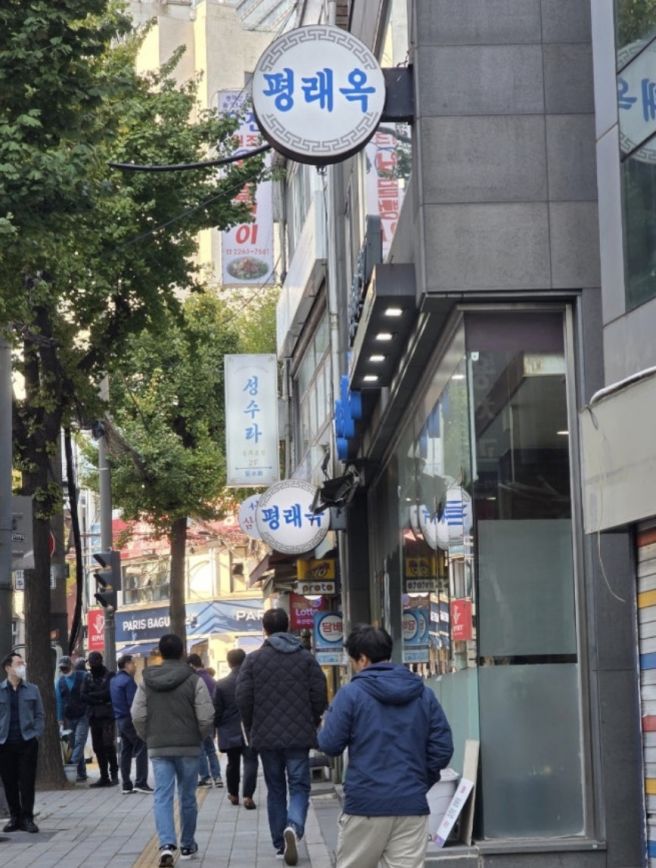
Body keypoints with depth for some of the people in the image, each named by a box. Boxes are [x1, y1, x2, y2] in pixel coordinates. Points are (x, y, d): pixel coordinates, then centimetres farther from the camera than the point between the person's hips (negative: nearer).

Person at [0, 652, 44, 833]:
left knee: (27, 781, -1)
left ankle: (27, 818, 6)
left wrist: (36, 735, -4)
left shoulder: (32, 690, 7)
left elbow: (39, 715, 8)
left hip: (27, 742, 0)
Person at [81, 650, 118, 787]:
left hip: (107, 715, -5)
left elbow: (108, 693, -13)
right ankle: (104, 776, 12)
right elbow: (83, 696, 4)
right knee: (98, 747, 5)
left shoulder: (109, 676, -1)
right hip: (93, 716, 5)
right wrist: (99, 698, -9)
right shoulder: (88, 677, 14)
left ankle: (114, 774, -4)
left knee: (108, 744, -13)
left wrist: (92, 695, -2)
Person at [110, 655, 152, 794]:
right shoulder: (128, 681, -15)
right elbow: (133, 703, -19)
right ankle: (140, 783, -10)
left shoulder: (114, 681, 14)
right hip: (131, 720, -9)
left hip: (120, 720, 9)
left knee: (125, 752, 10)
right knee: (141, 750, -5)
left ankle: (126, 785, 10)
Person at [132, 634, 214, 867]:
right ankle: (187, 845, 24)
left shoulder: (147, 682, 1)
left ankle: (167, 844, -20)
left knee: (162, 797, -2)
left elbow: (138, 716, -1)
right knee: (187, 797, 12)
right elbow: (206, 718, -10)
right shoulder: (194, 681, -7)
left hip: (158, 749, 1)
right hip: (188, 748, -1)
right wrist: (200, 738, 9)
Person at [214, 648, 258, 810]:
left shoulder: (221, 684, -6)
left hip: (230, 732, 1)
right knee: (250, 761, -2)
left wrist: (218, 726, 13)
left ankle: (233, 795, 29)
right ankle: (247, 796, -16)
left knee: (233, 763, 17)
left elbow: (217, 712, -3)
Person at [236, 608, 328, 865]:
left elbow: (243, 699, -4)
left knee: (275, 789, 13)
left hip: (266, 737, 1)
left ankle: (280, 844, 15)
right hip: (299, 736, -1)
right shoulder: (306, 658, 1)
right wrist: (312, 723, 14)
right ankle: (293, 826, -24)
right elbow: (320, 695, -3)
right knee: (299, 786, 4)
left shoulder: (253, 660, -1)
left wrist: (252, 730, 10)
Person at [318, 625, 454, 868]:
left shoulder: (351, 693, -5)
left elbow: (330, 745, -4)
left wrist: (328, 721, 16)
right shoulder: (423, 693, 7)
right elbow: (442, 747, 4)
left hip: (366, 803, -3)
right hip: (412, 804, 3)